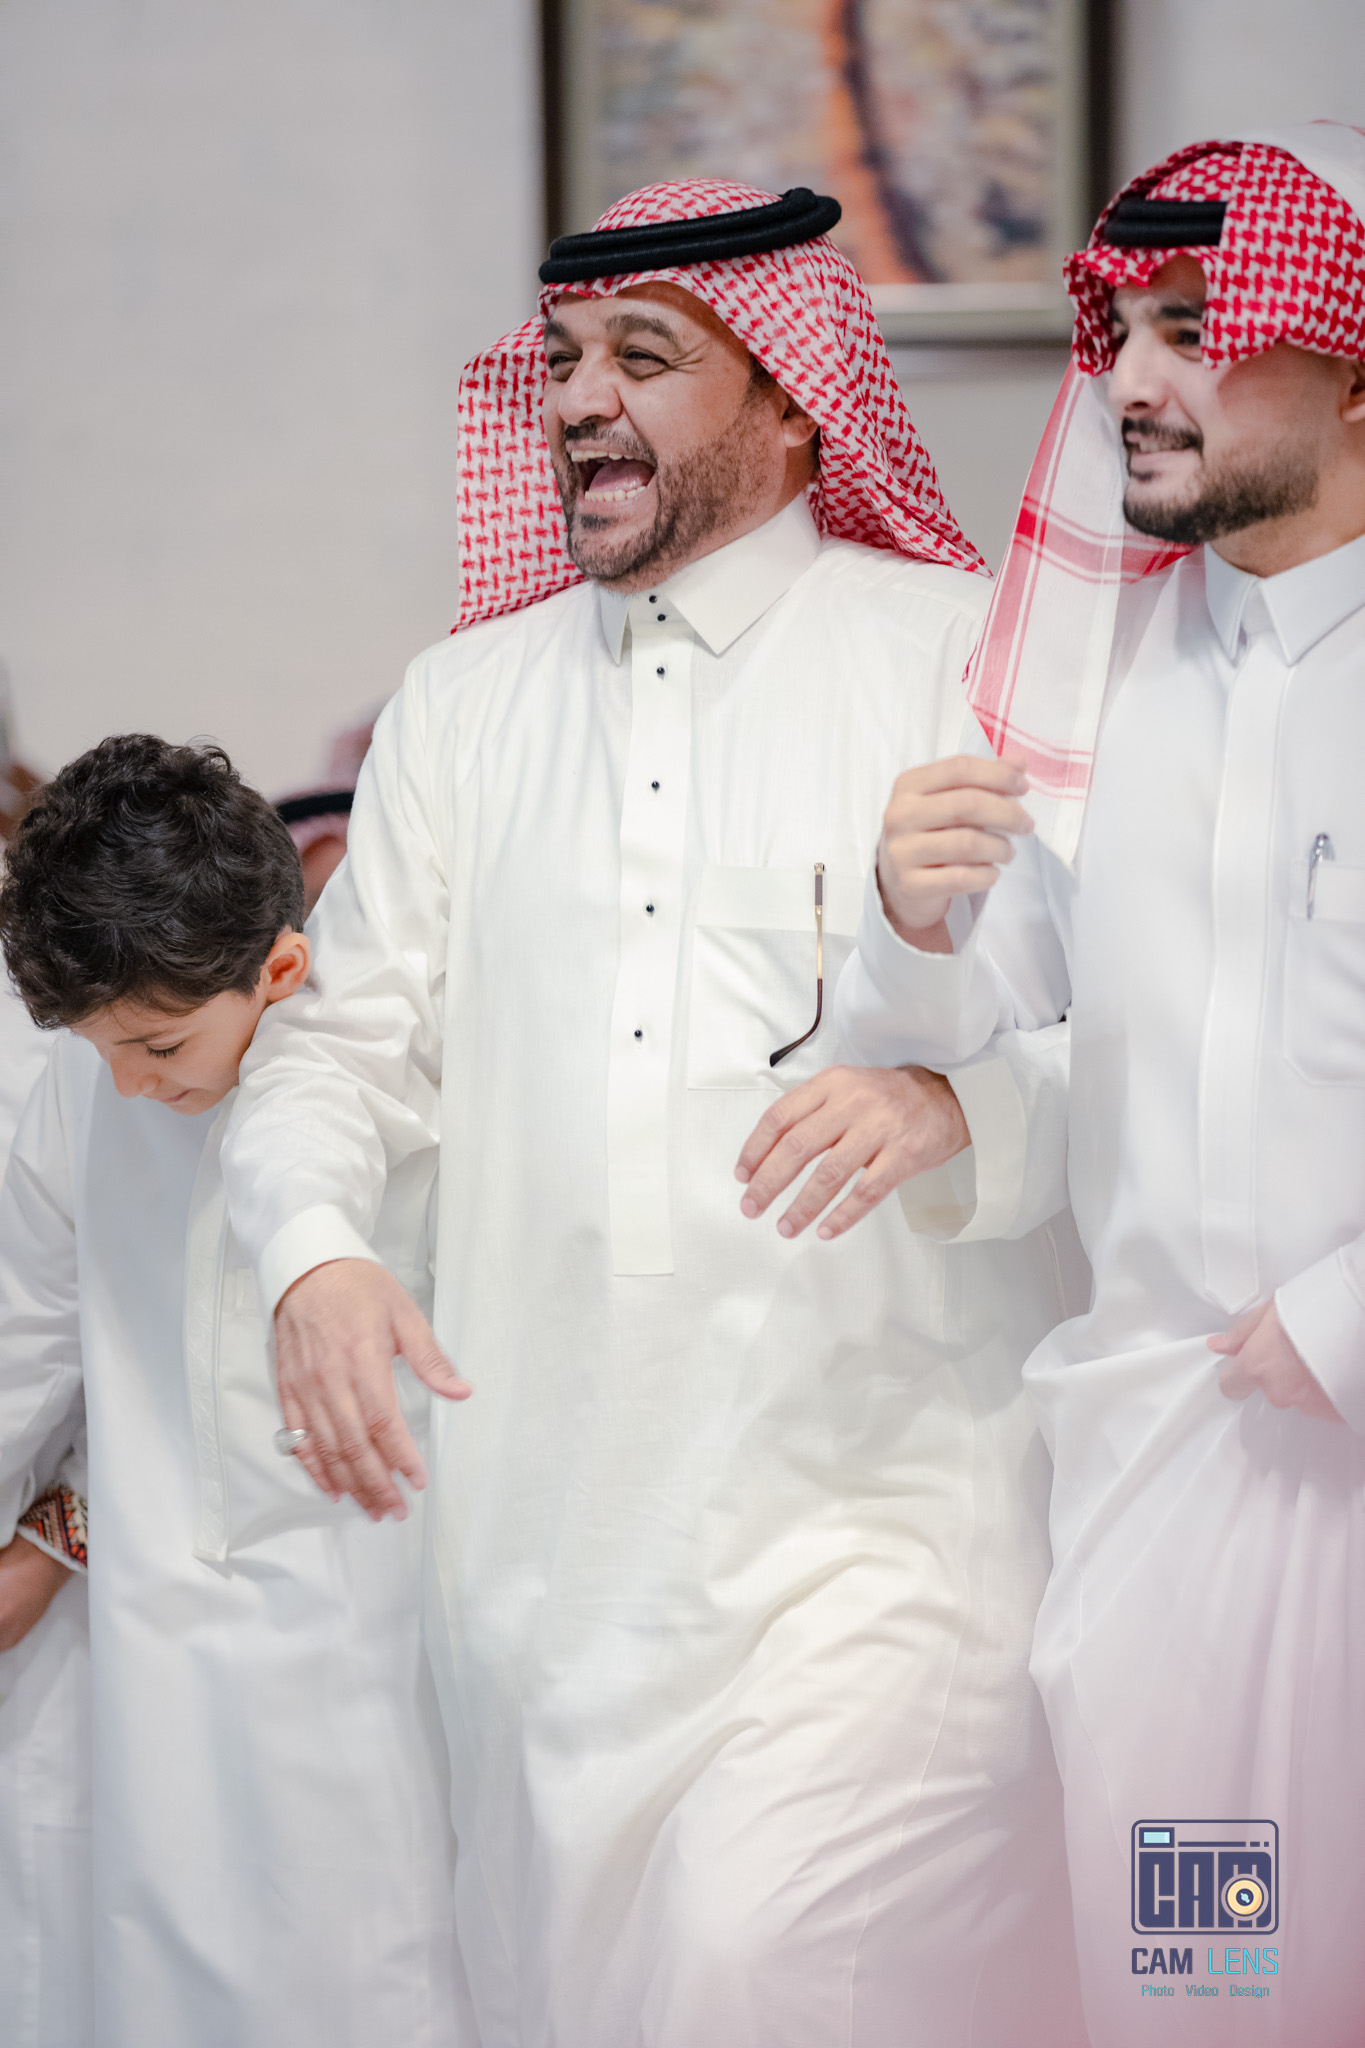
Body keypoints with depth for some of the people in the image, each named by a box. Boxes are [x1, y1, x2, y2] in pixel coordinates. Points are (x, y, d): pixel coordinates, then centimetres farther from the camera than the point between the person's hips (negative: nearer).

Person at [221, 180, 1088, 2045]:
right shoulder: (462, 703, 16)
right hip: (549, 1523, 5)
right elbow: (343, 1039, 16)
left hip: (875, 1504, -4)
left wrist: (953, 1100, -25)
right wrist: (313, 1253, -5)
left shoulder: (961, 654, 2)